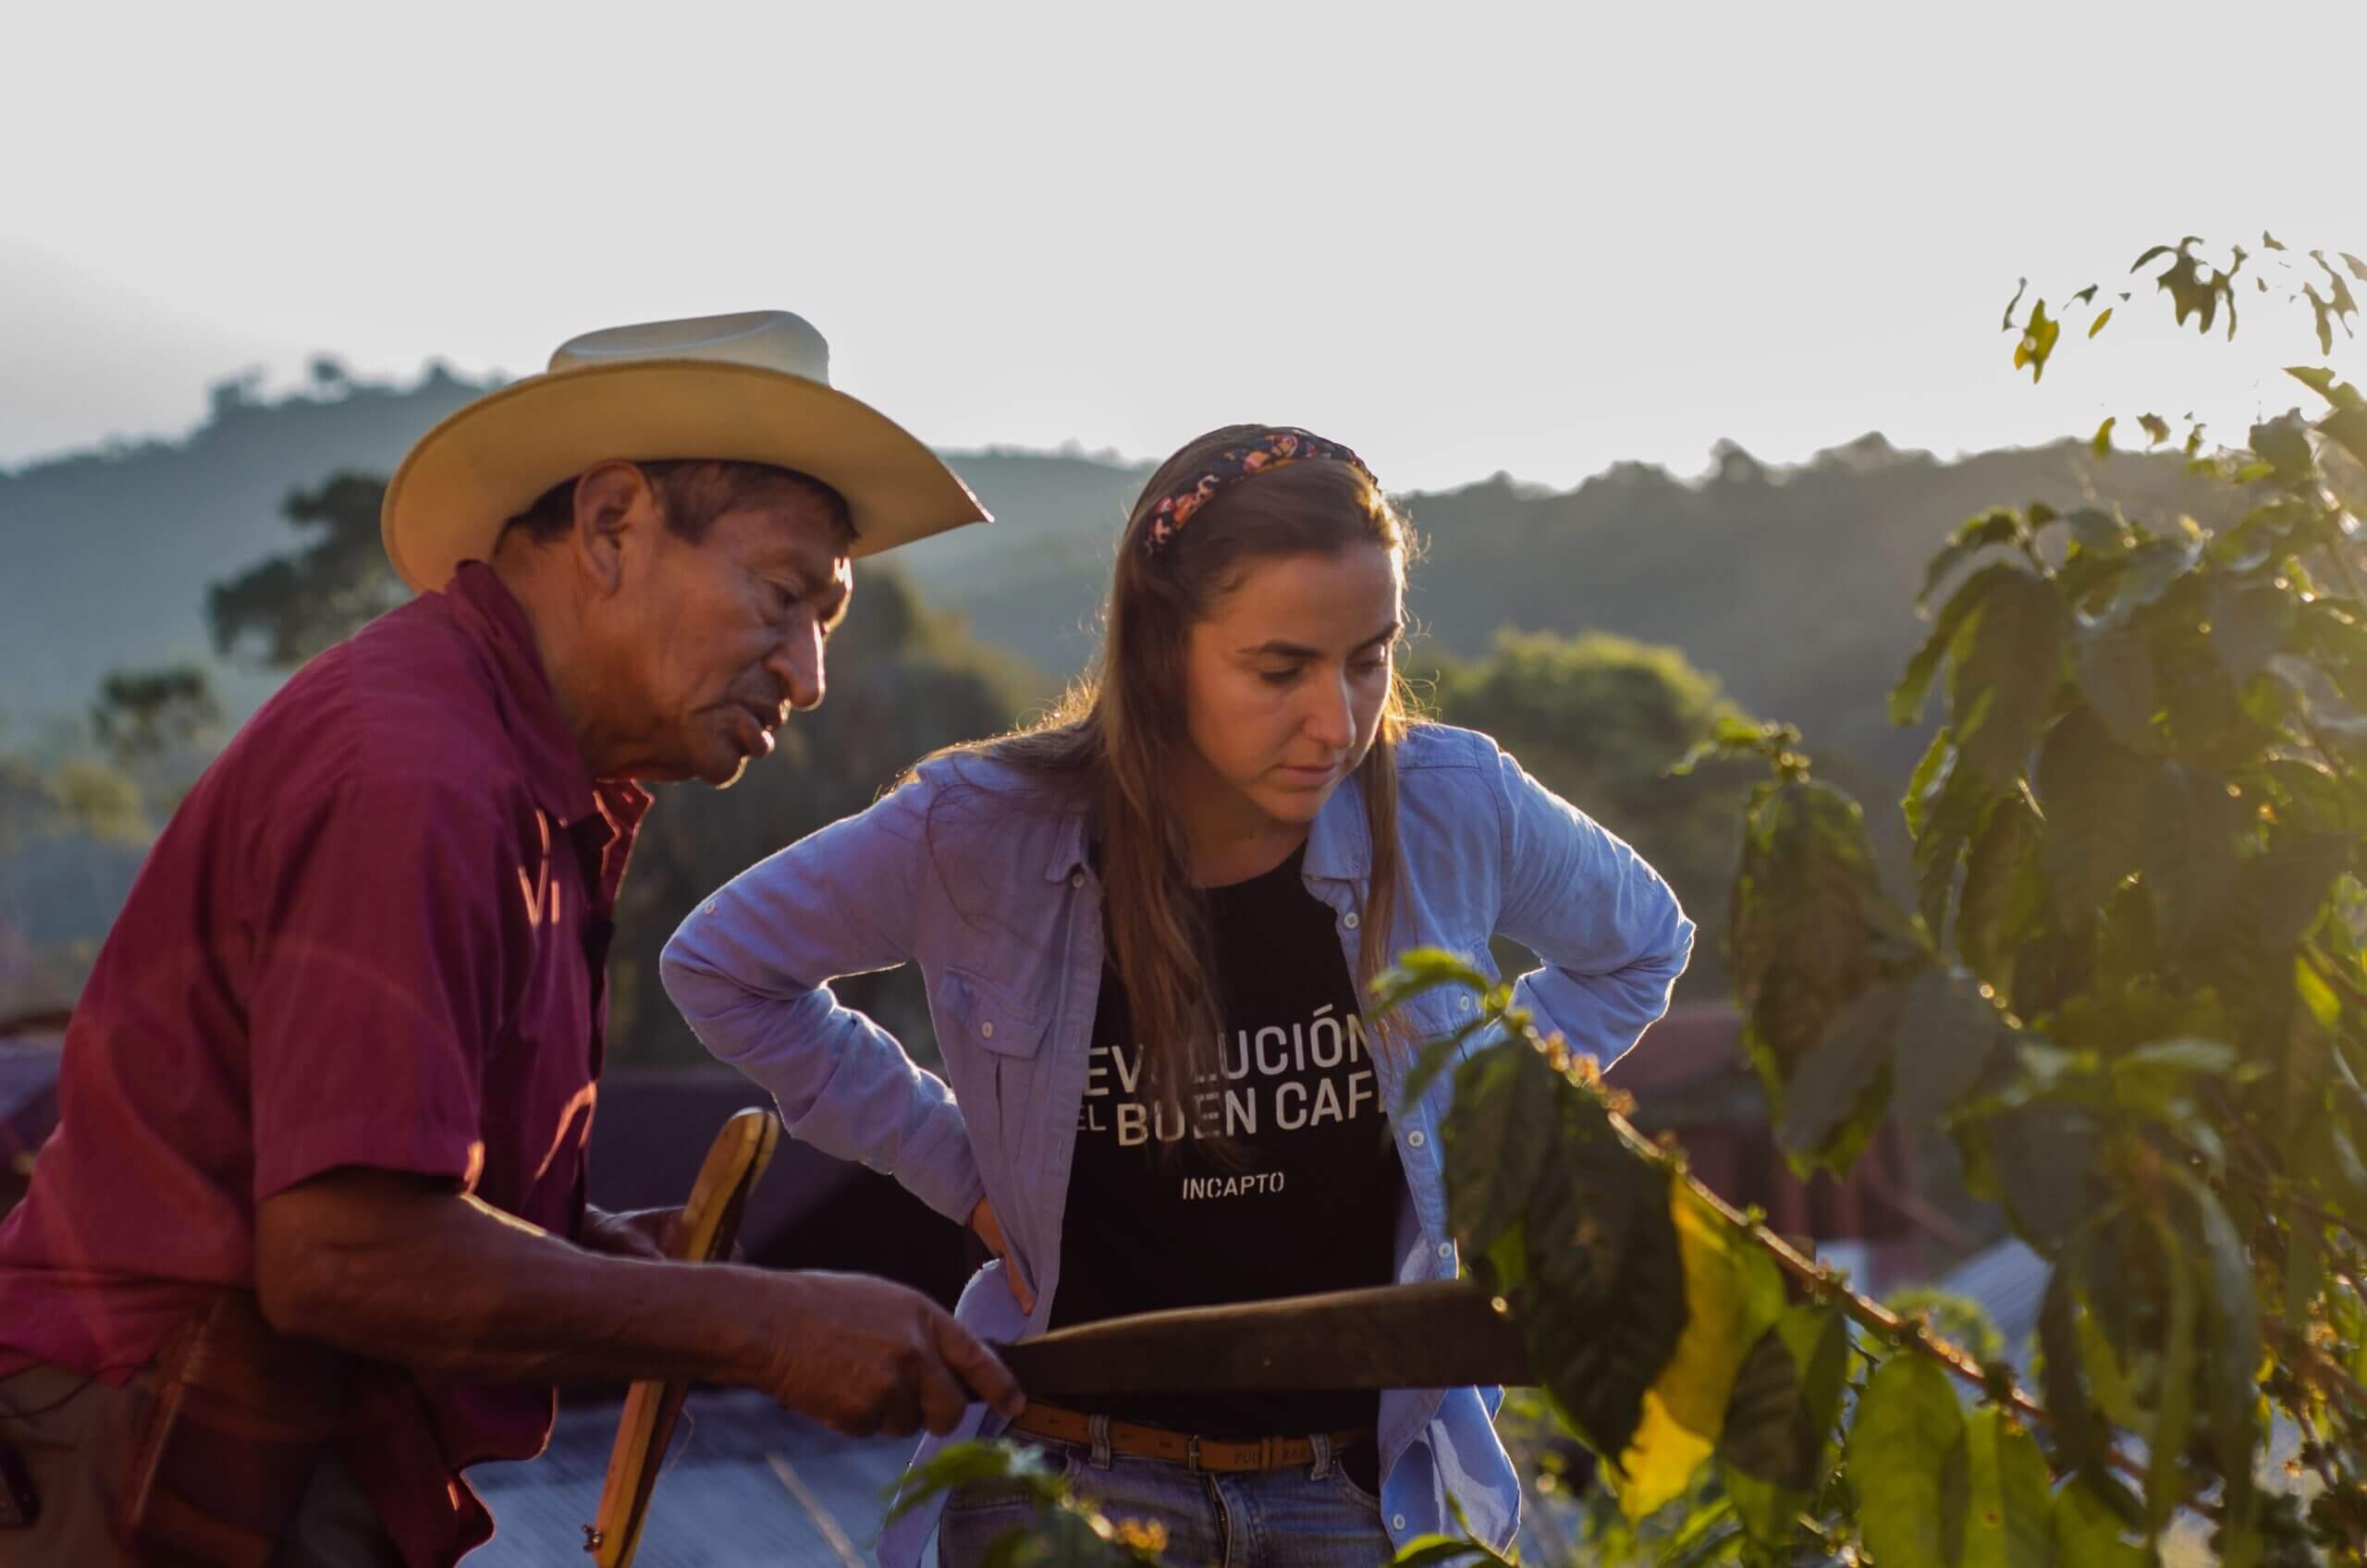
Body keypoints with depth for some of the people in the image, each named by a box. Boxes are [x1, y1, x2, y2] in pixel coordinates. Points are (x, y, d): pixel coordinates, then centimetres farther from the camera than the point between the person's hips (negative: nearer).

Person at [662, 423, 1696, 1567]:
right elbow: (718, 969, 3)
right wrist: (958, 1167, -2)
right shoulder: (983, 831, -13)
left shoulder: (1453, 809, -8)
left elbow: (1636, 947, 14)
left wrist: (1469, 1121, 3)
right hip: (1073, 1471, -1)